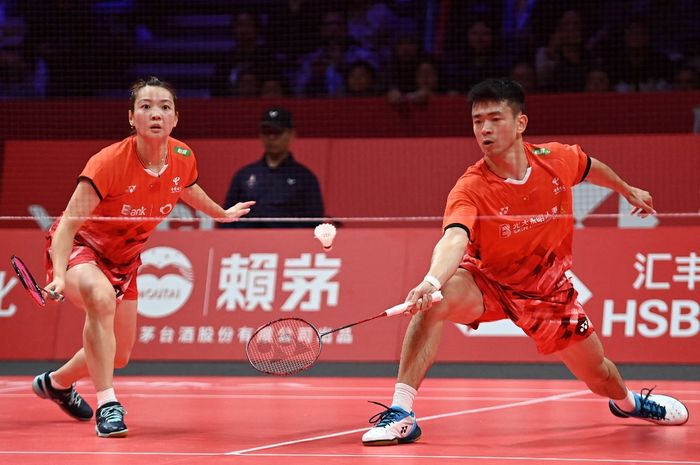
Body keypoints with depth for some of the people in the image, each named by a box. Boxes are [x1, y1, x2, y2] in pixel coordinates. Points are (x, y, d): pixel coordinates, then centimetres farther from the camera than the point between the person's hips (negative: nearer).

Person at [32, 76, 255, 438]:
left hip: (123, 258, 7)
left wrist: (222, 214, 31)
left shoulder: (183, 158, -13)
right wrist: (60, 276, -49)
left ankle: (56, 382, 46)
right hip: (80, 246, -7)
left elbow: (189, 190, 13)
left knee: (119, 356, 14)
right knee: (102, 297, -40)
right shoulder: (108, 163, -32)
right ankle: (107, 406, -36)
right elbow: (69, 222, -34)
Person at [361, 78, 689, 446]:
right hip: (488, 281, -3)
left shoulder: (557, 159, -16)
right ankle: (401, 413, -31)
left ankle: (626, 402, 49)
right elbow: (455, 239, -47)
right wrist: (431, 281, -68)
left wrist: (627, 190, 28)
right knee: (435, 301, -35)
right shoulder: (469, 190, -29)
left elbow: (591, 168, 9)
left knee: (599, 376, 9)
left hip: (547, 285, 3)